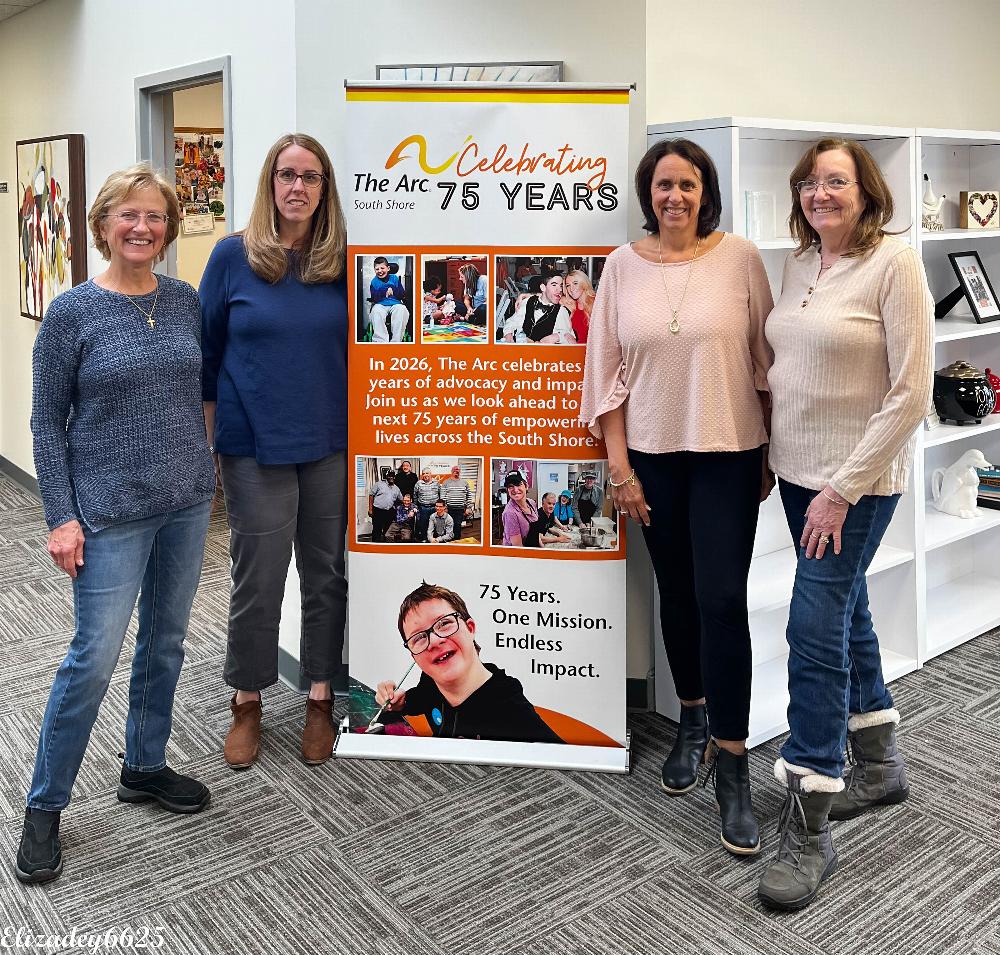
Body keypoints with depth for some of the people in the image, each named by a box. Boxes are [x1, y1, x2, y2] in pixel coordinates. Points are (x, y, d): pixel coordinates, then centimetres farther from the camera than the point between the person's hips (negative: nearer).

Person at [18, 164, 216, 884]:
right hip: (112, 510, -5)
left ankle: (145, 767, 35)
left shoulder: (187, 303, 4)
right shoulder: (73, 312, -8)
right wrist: (62, 517, -11)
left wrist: (208, 474, 11)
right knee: (95, 656, -2)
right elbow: (48, 422, -6)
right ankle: (45, 806, 17)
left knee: (166, 642, 15)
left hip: (186, 502, 5)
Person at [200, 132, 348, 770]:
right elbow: (206, 351, 3)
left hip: (331, 445, 2)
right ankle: (248, 702, 24)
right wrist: (205, 436, 2)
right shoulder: (234, 256, -1)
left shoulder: (342, 262, 4)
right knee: (258, 578, 4)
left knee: (327, 574, 10)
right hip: (256, 448, -2)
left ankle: (321, 698, 27)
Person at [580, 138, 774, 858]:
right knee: (676, 593, 13)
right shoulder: (623, 265, 2)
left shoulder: (740, 257, -3)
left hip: (728, 453, -2)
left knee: (722, 600, -6)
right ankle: (693, 721, 34)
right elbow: (608, 371, 2)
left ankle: (733, 767, 5)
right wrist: (620, 467, -2)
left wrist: (772, 454, 2)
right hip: (652, 454, 2)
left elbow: (765, 360, 1)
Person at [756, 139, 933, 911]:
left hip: (858, 477, -7)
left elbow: (911, 394, -17)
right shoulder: (798, 265, 8)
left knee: (816, 629, -9)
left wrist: (843, 488, -18)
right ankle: (881, 766, 37)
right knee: (846, 610, 17)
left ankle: (809, 831, 3)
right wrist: (777, 455, 8)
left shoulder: (894, 263, -13)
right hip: (799, 468, 7)